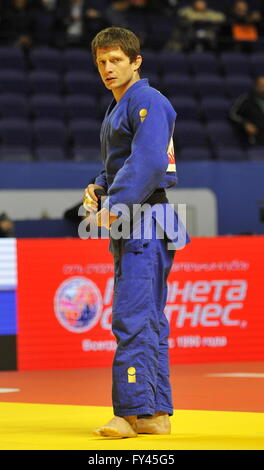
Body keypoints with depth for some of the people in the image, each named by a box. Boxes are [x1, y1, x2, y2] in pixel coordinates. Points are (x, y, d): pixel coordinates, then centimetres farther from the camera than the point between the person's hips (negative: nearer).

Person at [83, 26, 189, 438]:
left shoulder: (148, 102, -11)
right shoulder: (118, 110, 20)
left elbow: (149, 162, -22)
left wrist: (115, 206, -24)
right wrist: (98, 189, 8)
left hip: (146, 224, -11)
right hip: (130, 226, 11)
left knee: (131, 319, -14)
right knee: (149, 320, 12)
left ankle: (131, 410, -13)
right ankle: (156, 413, 17)